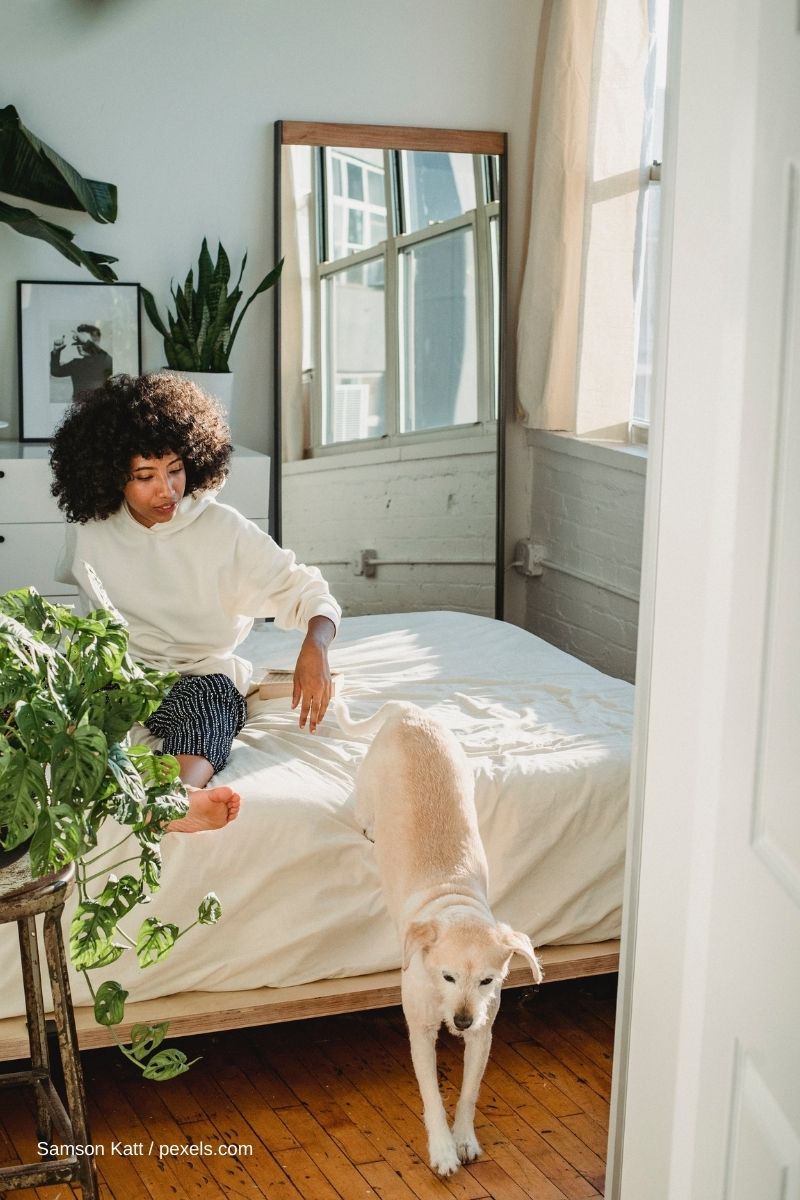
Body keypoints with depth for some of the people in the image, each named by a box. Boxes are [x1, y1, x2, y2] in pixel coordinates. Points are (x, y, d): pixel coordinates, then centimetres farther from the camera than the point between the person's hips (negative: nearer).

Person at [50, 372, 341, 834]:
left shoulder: (223, 529, -1)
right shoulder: (89, 533, 6)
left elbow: (305, 590, -3)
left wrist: (315, 645, -23)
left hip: (204, 676, -2)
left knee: (205, 694, -38)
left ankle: (183, 791, -71)